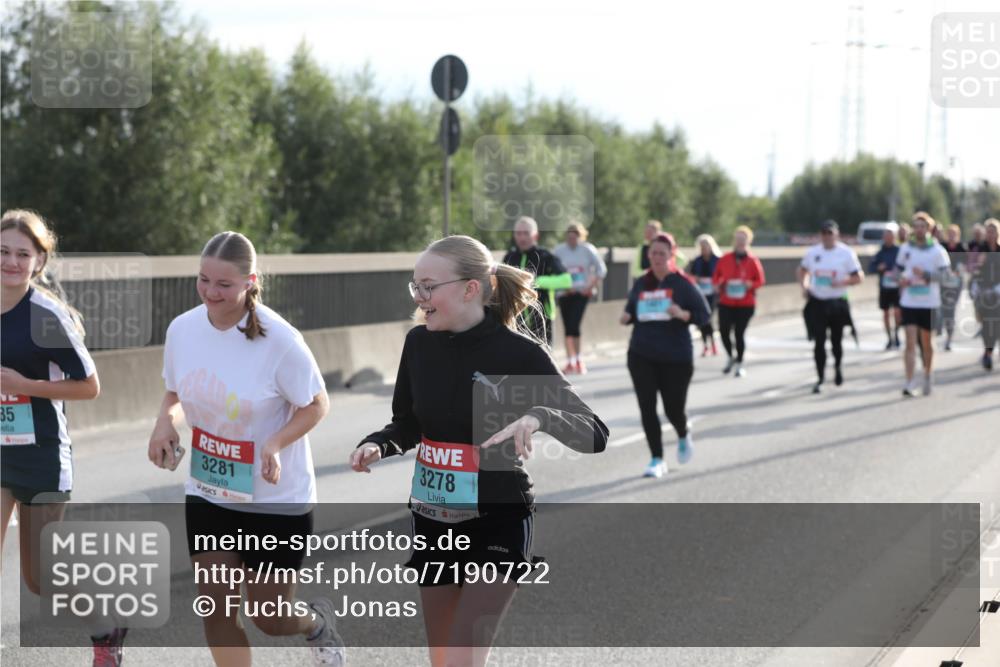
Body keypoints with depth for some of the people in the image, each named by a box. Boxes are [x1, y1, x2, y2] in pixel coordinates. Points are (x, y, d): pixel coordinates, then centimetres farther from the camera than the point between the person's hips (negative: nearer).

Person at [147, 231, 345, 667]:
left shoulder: (279, 339, -21)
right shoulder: (182, 329, -7)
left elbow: (317, 404, -11)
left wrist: (275, 443, -27)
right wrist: (165, 422, -11)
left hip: (277, 497, -4)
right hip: (207, 495, 4)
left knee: (271, 619, 6)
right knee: (216, 609, 1)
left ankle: (317, 623, 42)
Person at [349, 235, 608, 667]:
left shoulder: (518, 352, -16)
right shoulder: (420, 342, -2)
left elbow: (595, 435, -14)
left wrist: (539, 416, -33)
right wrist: (376, 446, -9)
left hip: (497, 523, -6)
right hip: (432, 521, 6)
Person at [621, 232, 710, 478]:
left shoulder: (682, 283, -6)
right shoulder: (640, 284, 5)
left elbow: (704, 314, -5)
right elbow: (631, 311, 17)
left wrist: (683, 314, -24)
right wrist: (627, 318, -7)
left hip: (676, 356, -3)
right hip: (641, 356, 3)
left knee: (674, 408, 4)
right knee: (647, 408, -4)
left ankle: (683, 437, 40)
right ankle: (657, 459, 7)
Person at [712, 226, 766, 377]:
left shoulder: (753, 260, -3)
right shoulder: (725, 259, 3)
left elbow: (760, 281, 1)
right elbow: (716, 276, 14)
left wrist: (750, 285, -18)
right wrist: (718, 284, -6)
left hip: (746, 304, -2)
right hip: (726, 303, 2)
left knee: (740, 333, -4)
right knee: (723, 330, -3)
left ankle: (739, 364, 10)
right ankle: (730, 357, 24)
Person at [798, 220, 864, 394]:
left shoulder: (846, 253, -5)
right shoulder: (813, 252, 3)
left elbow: (858, 277, -4)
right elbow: (802, 270, 19)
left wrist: (841, 282, -21)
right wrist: (804, 286, 1)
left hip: (838, 303, -1)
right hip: (817, 303, 1)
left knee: (836, 340, 12)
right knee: (819, 342, -5)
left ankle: (838, 366, 41)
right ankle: (820, 379, 1)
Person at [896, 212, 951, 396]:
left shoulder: (938, 251, -3)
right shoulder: (906, 249, 7)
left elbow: (946, 274, -8)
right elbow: (898, 269, 19)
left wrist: (925, 274, -21)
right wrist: (901, 279, -3)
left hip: (929, 303, -1)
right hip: (909, 302, 1)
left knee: (927, 343, 10)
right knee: (910, 342, -8)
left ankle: (927, 377, 31)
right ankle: (909, 384, -12)